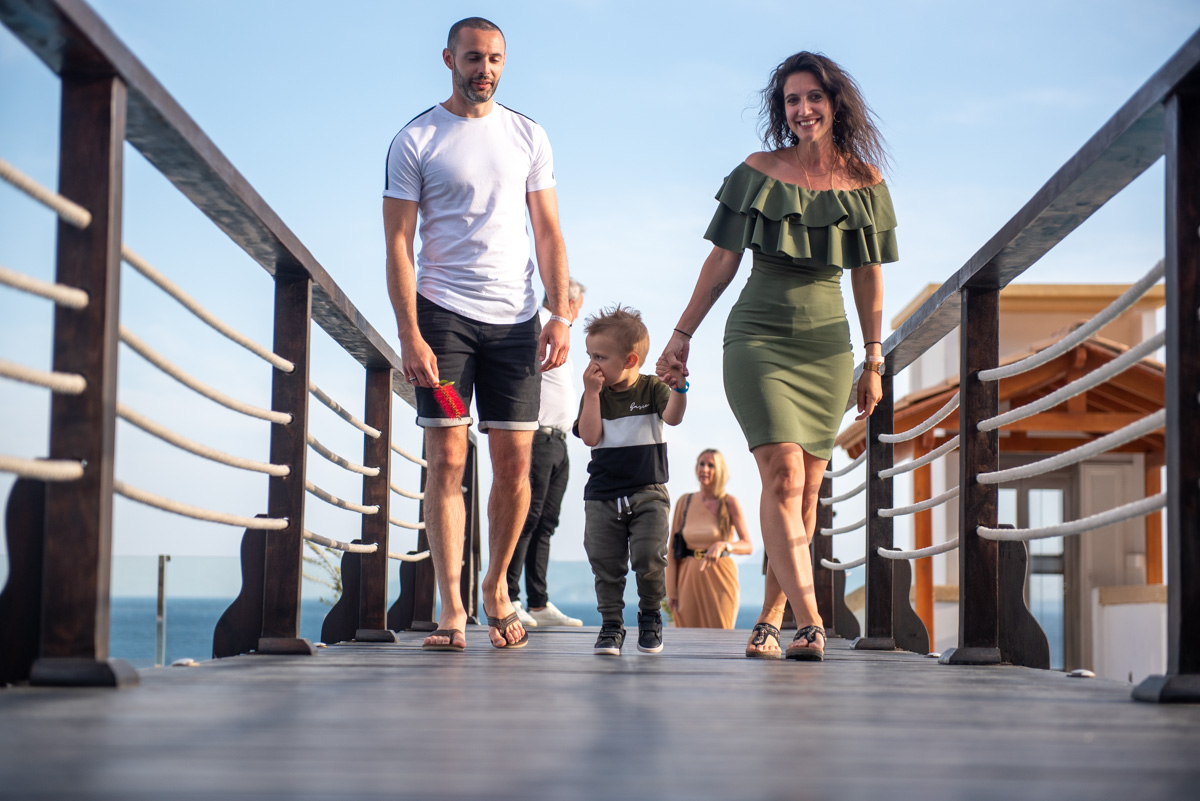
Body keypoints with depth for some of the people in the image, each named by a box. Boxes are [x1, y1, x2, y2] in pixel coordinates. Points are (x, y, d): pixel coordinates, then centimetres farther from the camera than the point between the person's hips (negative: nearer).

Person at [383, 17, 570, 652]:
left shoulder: (528, 137, 12)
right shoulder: (415, 141, 3)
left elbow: (548, 232, 11)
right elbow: (398, 244, -1)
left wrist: (560, 315, 0)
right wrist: (409, 335, -10)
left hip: (515, 319, 3)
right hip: (443, 313, -3)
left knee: (514, 462, 2)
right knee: (446, 458, -6)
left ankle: (497, 587, 21)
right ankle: (451, 609, -3)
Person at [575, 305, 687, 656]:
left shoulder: (651, 389, 1)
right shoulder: (595, 394, 5)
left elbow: (673, 417, -16)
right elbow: (590, 437, -7)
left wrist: (679, 387, -33)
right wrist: (592, 392, -12)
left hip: (648, 493, -2)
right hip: (602, 495, 2)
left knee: (649, 557, -13)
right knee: (605, 563, -1)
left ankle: (650, 615, 10)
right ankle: (611, 625, 10)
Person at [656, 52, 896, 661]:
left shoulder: (864, 182, 5)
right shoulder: (757, 173, 0)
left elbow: (869, 276, 11)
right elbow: (721, 261, 5)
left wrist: (873, 361, 12)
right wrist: (681, 335, 5)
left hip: (826, 347, 3)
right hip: (758, 338, -3)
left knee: (805, 492, 3)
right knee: (783, 476, -18)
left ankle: (770, 618, 15)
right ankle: (809, 622, -24)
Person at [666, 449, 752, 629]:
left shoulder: (730, 503, -5)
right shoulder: (684, 502, 4)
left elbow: (748, 546, -11)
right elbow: (672, 548, 6)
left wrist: (722, 545, -30)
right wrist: (671, 590, 0)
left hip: (720, 580, -2)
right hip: (689, 579, 2)